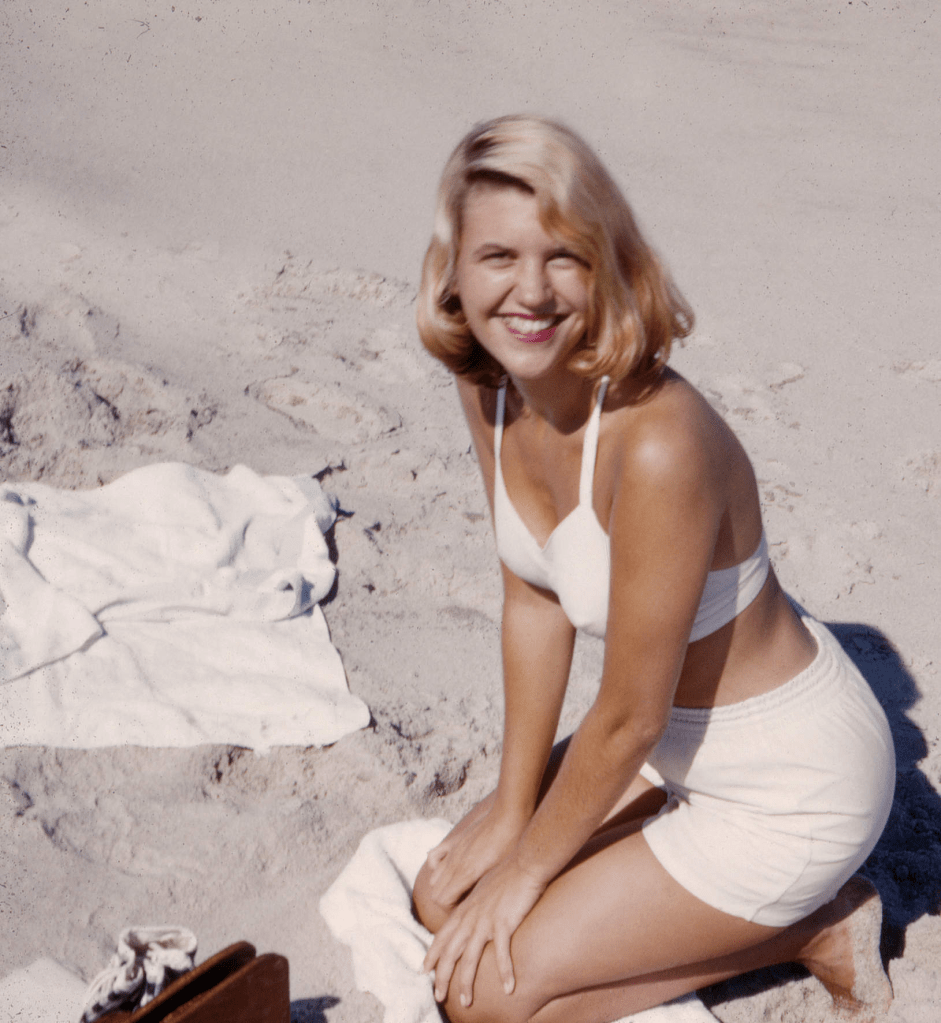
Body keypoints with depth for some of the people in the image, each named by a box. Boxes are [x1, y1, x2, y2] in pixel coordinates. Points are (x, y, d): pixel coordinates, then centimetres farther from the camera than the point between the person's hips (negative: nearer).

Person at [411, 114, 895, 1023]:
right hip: (675, 736, 8)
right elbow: (533, 603, 1)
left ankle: (810, 925, 8)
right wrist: (512, 809, 4)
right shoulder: (489, 385, -11)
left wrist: (528, 866, -8)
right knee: (445, 901, 11)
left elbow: (628, 718, -23)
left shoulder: (658, 444, -35)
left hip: (792, 783, -7)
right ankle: (750, 897, 19)